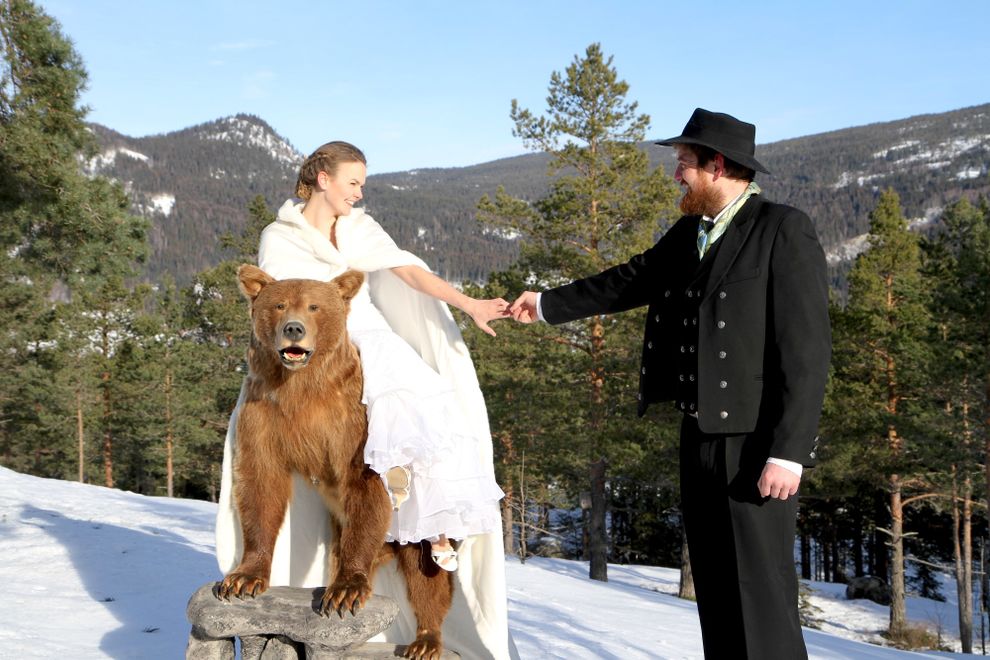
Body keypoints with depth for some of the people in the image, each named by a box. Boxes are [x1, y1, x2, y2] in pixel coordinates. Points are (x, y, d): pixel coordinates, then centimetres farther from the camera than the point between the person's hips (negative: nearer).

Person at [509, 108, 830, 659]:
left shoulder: (784, 231, -10)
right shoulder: (689, 233, 12)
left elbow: (806, 349, -14)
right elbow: (633, 280, 27)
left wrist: (788, 451, -19)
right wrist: (550, 304, 33)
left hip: (756, 444, -8)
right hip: (701, 438, 8)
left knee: (762, 592, -7)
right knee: (715, 590, 12)